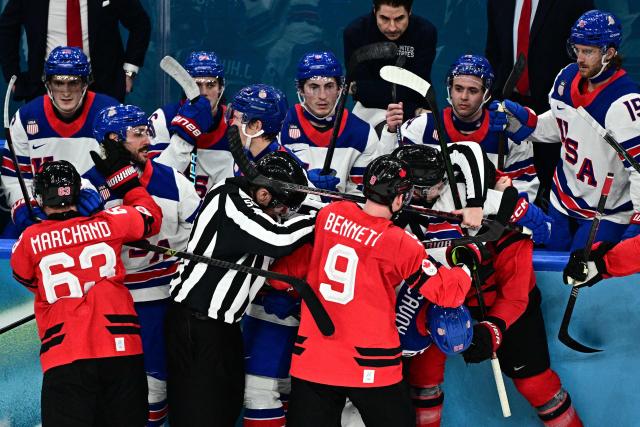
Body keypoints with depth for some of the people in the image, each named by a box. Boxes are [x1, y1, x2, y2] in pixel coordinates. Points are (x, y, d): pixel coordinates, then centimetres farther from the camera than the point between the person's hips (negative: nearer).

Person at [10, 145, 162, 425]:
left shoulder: (29, 241, 1)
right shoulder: (108, 224, 3)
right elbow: (152, 216, 22)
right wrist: (122, 173, 27)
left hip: (64, 360, -2)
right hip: (122, 350, 2)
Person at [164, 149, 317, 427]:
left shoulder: (245, 201, 5)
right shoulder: (229, 203, -23)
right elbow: (278, 239, -33)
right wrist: (321, 217, -21)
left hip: (223, 321, 10)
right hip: (195, 324, -10)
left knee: (229, 404, 13)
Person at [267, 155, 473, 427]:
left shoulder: (328, 215, 1)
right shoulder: (400, 244, -11)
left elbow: (291, 267, 12)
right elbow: (447, 292, -7)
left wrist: (276, 282, 32)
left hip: (310, 360, 4)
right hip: (371, 370, -4)